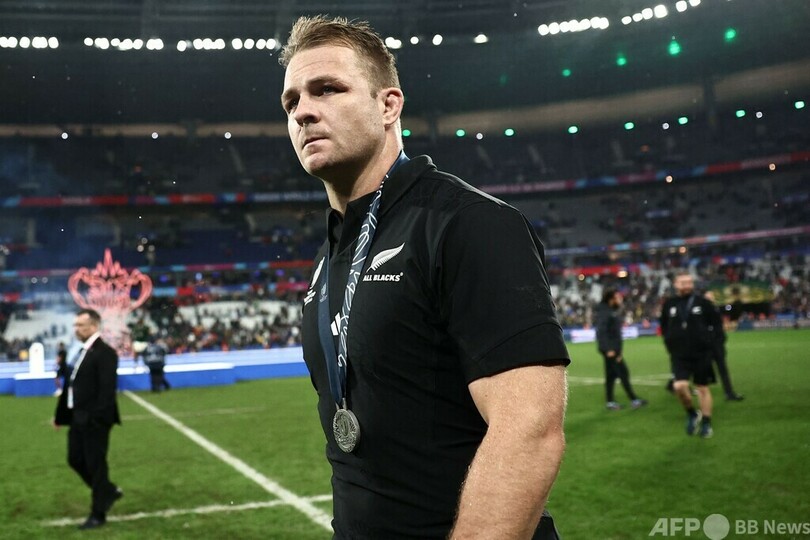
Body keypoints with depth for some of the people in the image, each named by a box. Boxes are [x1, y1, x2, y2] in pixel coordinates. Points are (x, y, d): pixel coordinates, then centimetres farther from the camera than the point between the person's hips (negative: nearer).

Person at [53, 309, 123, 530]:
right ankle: (109, 491, 32)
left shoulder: (105, 353, -14)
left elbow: (107, 388, -21)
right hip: (78, 418, 9)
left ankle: (98, 514, 13)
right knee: (75, 460, 15)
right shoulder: (82, 352, 15)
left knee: (95, 464, 0)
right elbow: (71, 384, 17)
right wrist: (60, 414, 17)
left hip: (95, 419, -9)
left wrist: (99, 417, -27)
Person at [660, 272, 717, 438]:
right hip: (679, 355, 0)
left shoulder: (702, 303, -3)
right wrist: (670, 341, 6)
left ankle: (706, 423, 23)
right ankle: (692, 414, 10)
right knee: (679, 386, -17)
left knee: (703, 388, 9)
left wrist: (705, 339, 3)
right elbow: (664, 327, 14)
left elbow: (715, 324, 6)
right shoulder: (669, 304, 1)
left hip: (701, 354, 0)